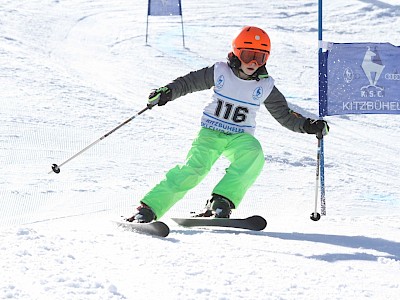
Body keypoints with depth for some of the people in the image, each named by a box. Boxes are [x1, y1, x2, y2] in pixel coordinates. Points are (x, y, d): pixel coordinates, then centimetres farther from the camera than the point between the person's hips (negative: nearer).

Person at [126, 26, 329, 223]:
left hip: (240, 137, 2)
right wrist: (167, 92, -11)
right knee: (193, 169, -25)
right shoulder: (220, 72, -3)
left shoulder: (265, 86, 1)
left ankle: (221, 202, -34)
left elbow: (284, 114, 10)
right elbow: (189, 82, 5)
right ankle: (148, 208, -23)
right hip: (210, 132, -2)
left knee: (254, 155, -33)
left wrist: (307, 125, -5)